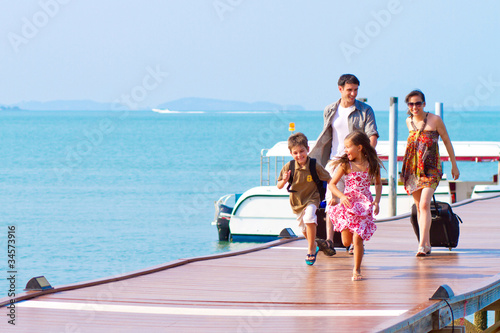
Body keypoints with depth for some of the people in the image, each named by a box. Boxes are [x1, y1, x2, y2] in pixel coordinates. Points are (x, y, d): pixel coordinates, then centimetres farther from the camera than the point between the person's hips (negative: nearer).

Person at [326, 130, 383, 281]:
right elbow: (332, 184, -2)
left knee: (357, 239, -10)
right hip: (348, 204, 1)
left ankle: (357, 270, 6)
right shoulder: (345, 165, -4)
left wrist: (376, 201, -1)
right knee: (346, 242, 1)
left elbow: (378, 184, 13)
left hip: (365, 205, -1)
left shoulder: (372, 165, -1)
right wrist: (342, 196, -20)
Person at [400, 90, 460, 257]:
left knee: (424, 205, -18)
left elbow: (447, 141, 5)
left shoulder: (435, 120, -4)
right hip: (413, 168, 5)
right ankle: (427, 244, 19)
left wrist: (454, 165, 8)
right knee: (419, 207, 8)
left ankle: (422, 245, -23)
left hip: (430, 168, -5)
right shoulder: (409, 121, 10)